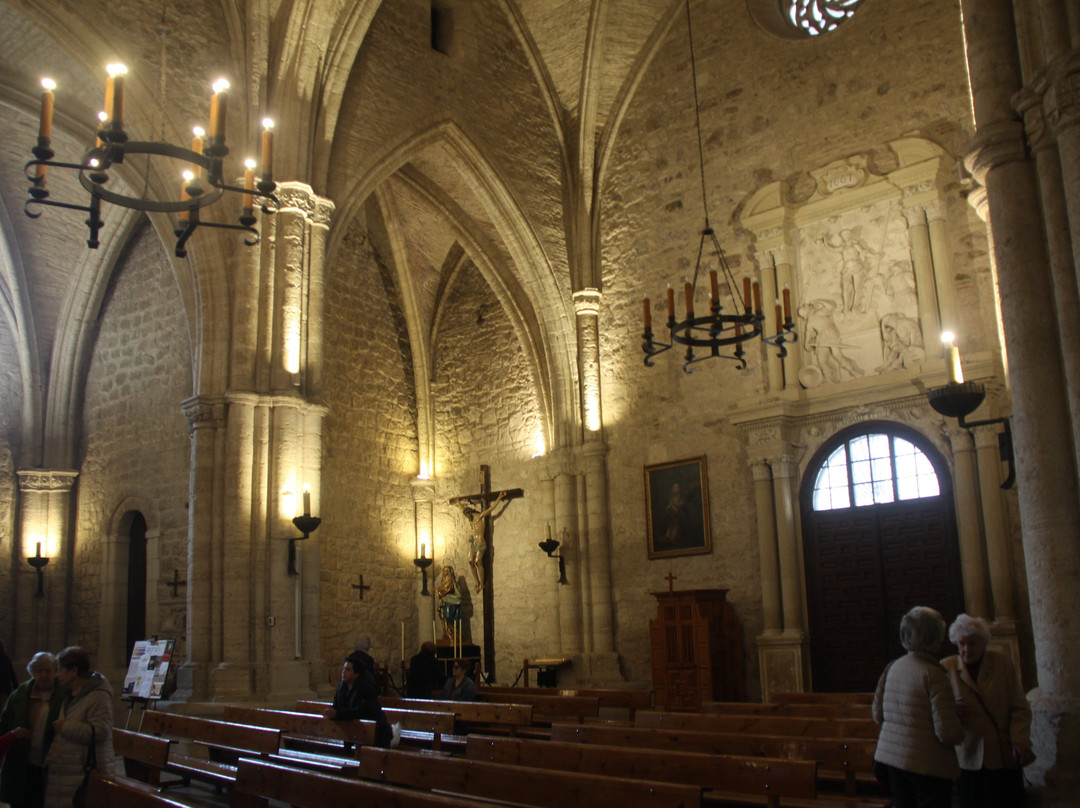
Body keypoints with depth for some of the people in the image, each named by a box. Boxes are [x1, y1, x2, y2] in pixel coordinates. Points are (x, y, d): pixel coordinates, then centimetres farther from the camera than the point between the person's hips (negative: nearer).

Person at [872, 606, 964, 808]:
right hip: (928, 766, -7)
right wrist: (960, 731, 2)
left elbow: (878, 714, 10)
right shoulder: (934, 674, -17)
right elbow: (947, 732, -19)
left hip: (891, 759, 7)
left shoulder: (892, 668, 2)